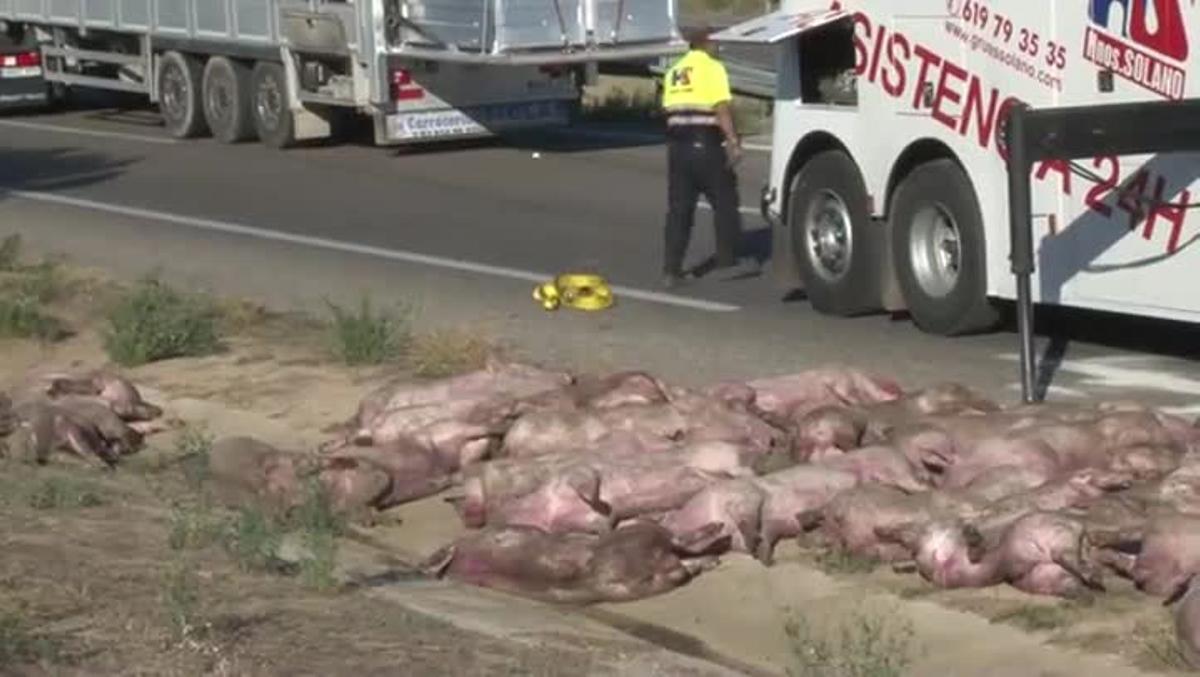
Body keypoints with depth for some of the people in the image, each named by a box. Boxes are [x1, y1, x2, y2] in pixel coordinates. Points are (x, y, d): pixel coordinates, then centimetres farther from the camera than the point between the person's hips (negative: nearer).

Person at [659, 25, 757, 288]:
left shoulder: (673, 71, 16)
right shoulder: (712, 67, -5)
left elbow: (668, 110, 15)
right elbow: (722, 109, -14)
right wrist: (733, 142, -15)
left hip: (678, 145, 6)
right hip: (705, 145, -6)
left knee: (678, 208, 7)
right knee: (725, 203, 8)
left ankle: (671, 270, 2)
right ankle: (728, 261, 12)